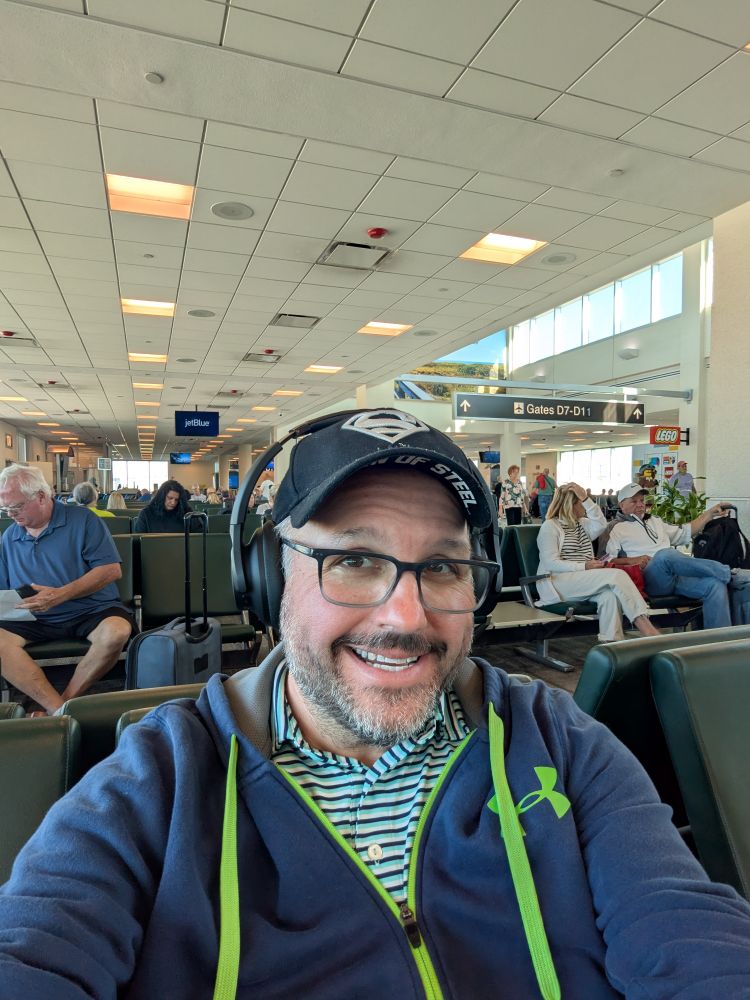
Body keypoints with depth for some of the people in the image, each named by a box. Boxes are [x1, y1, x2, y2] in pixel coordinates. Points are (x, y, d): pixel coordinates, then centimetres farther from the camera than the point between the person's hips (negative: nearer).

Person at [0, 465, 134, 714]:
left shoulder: (82, 519, -1)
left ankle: (66, 700, -14)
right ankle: (60, 710, -26)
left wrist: (59, 595, -17)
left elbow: (112, 570, -9)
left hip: (91, 611, -3)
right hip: (33, 619, 4)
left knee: (116, 632, -34)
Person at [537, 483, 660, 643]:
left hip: (584, 580, 7)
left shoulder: (582, 524, 25)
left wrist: (586, 498, -3)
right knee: (617, 575, -25)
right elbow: (551, 563, -10)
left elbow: (601, 525, 2)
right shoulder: (550, 526, 1)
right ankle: (646, 629, -27)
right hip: (559, 582, -6)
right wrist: (584, 567, -19)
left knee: (609, 594, -31)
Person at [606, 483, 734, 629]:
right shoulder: (617, 529, 10)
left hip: (676, 576, 6)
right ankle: (724, 572, -21)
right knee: (665, 554, -38)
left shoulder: (655, 522, 33)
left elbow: (685, 532, 33)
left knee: (716, 584, -21)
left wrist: (710, 513, 25)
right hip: (651, 580, -6)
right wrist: (631, 560, -16)